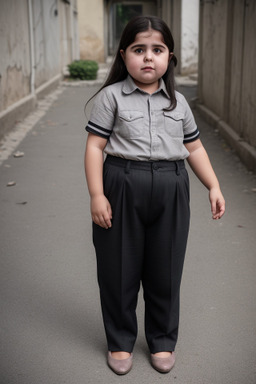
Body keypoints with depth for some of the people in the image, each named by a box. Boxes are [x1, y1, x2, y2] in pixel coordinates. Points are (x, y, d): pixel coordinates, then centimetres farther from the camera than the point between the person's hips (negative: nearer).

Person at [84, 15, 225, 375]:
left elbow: (194, 147, 15)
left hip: (170, 190, 3)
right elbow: (95, 146, -5)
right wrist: (97, 195, -12)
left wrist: (214, 186, 7)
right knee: (119, 269, 8)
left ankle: (162, 340, 33)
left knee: (165, 269, 12)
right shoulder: (111, 96, -2)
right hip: (122, 187, -2)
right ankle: (120, 341, 29)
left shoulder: (178, 101, 10)